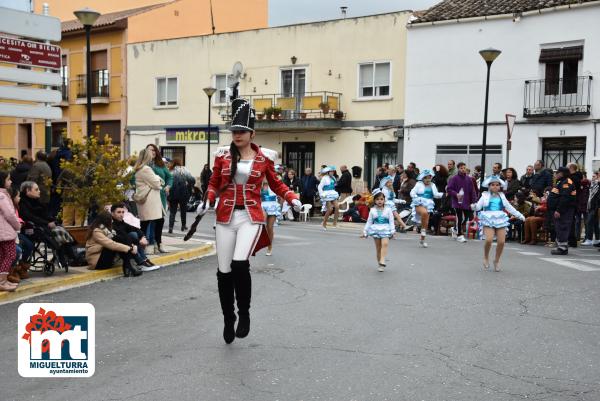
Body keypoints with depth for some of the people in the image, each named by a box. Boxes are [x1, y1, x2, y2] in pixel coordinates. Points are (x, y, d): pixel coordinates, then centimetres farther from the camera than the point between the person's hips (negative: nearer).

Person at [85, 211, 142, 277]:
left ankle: (127, 267, -25)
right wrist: (130, 249, -27)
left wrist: (130, 246, -10)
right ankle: (128, 266, -25)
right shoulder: (96, 232, -18)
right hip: (96, 262, -9)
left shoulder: (105, 229, 11)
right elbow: (111, 244, -28)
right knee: (115, 246, -26)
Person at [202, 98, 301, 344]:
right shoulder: (223, 155, 4)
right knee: (224, 271, 5)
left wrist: (292, 198, -3)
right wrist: (207, 202, -8)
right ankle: (228, 320, 25)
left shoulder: (264, 157, 1)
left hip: (251, 218, -2)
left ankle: (244, 314, 0)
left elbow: (275, 184, 13)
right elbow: (214, 184, 11)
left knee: (240, 264, -23)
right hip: (226, 218, 3)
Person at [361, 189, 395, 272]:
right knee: (378, 247, 4)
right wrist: (365, 232, 10)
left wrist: (392, 231, -4)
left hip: (385, 230, -2)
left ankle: (382, 261, -28)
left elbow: (391, 221, 3)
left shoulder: (388, 210, 3)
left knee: (385, 243, -24)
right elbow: (369, 222, 11)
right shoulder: (372, 210, 7)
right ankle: (380, 263, 12)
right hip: (376, 230, 2)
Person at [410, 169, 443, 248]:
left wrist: (442, 194, -9)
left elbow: (436, 195, 10)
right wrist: (417, 198, -23)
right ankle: (423, 229, -21)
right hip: (419, 204, -5)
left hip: (428, 205, 5)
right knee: (424, 212, -39)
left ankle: (422, 240, 17)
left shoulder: (432, 185, 13)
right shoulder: (419, 184, 0)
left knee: (426, 223, 4)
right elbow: (412, 193, -5)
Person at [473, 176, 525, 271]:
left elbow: (509, 207, 22)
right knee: (489, 240, -21)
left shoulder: (502, 196, 15)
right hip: (488, 219, -3)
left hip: (500, 220, 3)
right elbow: (478, 206, -3)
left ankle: (497, 261, 15)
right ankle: (486, 258, 6)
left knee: (501, 241, -6)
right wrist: (474, 207, -26)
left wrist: (519, 215, 22)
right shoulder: (485, 195, 5)